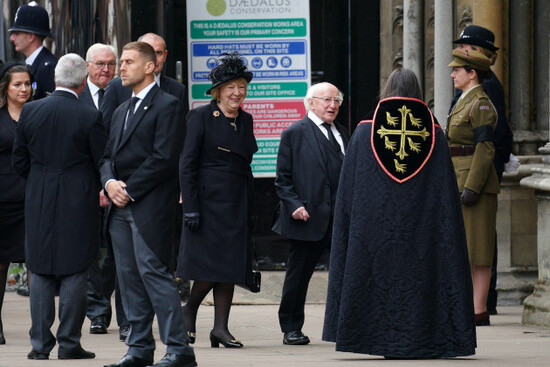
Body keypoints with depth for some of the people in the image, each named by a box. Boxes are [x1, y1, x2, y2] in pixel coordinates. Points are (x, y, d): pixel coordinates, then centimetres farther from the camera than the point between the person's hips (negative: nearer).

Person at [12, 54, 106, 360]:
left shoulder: (30, 111, -2)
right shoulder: (90, 117, -12)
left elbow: (20, 161, 6)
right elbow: (104, 163, -5)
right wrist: (99, 189, 15)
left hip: (39, 204, 3)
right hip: (78, 205, -3)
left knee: (41, 275, 10)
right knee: (74, 274, 3)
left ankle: (40, 344, 9)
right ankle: (69, 343, 4)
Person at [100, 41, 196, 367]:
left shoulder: (168, 105, -6)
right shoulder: (122, 111, 22)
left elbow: (164, 157, -14)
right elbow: (110, 155, 21)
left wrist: (129, 190, -13)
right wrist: (110, 182, -1)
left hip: (150, 206, -8)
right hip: (121, 206, 8)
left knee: (153, 271, -13)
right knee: (129, 277, 7)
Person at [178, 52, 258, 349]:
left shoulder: (245, 120, 13)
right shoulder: (201, 117, -5)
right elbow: (187, 164, -8)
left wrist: (250, 209, 13)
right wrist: (191, 207, -14)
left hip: (237, 202, 6)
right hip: (209, 199, -6)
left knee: (231, 265, 3)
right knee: (211, 261, -8)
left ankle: (221, 327, 6)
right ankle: (188, 311, 14)